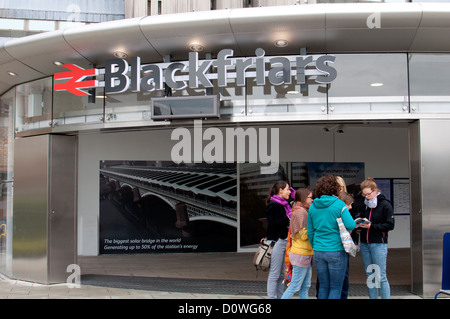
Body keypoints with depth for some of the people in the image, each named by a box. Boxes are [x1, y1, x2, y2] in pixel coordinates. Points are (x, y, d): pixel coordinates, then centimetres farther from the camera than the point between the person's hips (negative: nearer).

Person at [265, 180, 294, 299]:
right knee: (274, 275, -5)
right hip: (276, 242, -9)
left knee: (282, 275, 12)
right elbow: (273, 225, -19)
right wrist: (288, 219, -20)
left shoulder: (286, 204, 16)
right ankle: (272, 297, -1)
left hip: (285, 241, 9)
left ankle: (280, 296, 18)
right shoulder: (273, 205, -10)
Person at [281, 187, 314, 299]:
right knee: (295, 286, -6)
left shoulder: (303, 211, 17)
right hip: (301, 255, -10)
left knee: (305, 287, 11)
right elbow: (303, 235, -17)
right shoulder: (300, 212, -14)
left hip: (306, 254, 10)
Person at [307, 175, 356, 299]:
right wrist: (355, 223, 6)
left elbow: (310, 232, 10)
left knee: (323, 286, 13)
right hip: (337, 251, -4)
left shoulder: (313, 206, 5)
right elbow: (350, 225, -17)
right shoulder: (339, 204, -9)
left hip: (318, 252, 5)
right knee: (336, 287, 4)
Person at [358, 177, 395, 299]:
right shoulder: (366, 206, 14)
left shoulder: (385, 205, -4)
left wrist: (371, 226, -16)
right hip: (365, 244, 6)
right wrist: (360, 224, 3)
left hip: (378, 244, -6)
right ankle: (372, 297, 15)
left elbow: (390, 225, -10)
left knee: (381, 277, -6)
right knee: (370, 277, 9)